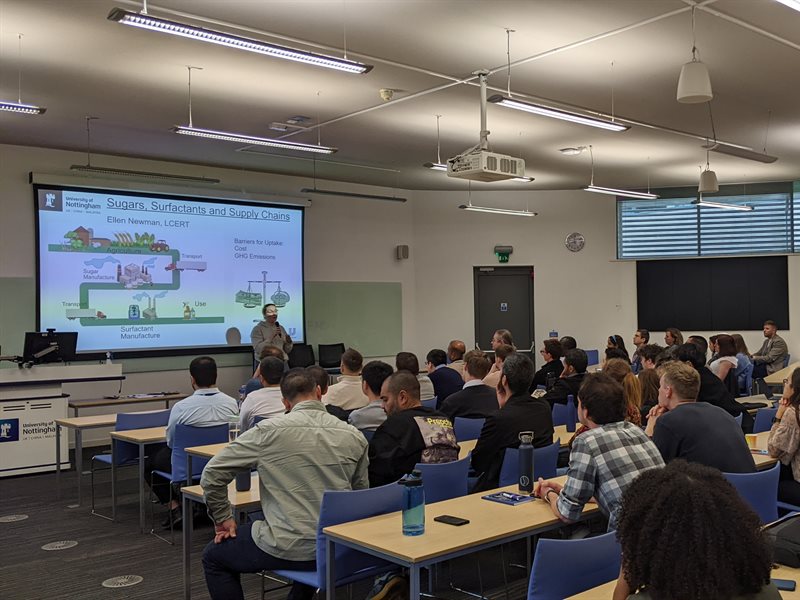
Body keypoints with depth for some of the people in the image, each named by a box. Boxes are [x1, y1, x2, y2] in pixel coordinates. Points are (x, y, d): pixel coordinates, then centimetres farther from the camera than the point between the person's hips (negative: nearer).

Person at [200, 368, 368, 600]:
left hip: (286, 547, -4)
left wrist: (222, 519, 8)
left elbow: (213, 473, -6)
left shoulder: (269, 431, -10)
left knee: (213, 557, 22)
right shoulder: (354, 437, -2)